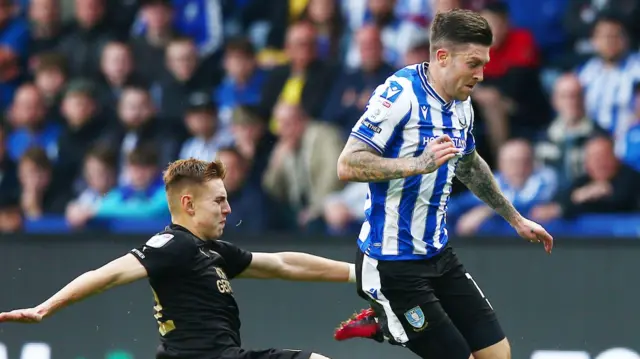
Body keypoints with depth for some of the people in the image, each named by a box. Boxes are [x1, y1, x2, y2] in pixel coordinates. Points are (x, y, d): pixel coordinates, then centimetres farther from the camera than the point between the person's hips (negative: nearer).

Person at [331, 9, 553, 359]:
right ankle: (382, 322, 12)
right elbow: (347, 166, -23)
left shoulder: (461, 104, 7)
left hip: (439, 254, 8)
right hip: (393, 263, -8)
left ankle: (383, 323, 18)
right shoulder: (399, 94, -18)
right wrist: (418, 164, -33)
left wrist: (516, 219, 34)